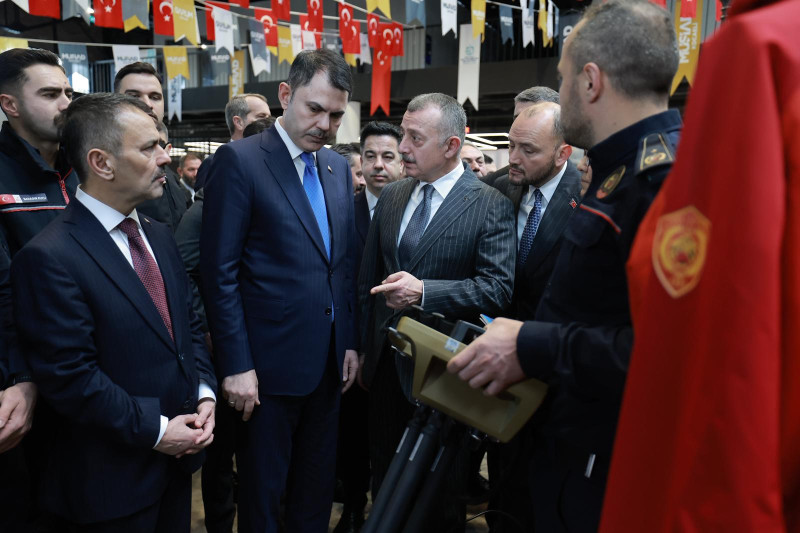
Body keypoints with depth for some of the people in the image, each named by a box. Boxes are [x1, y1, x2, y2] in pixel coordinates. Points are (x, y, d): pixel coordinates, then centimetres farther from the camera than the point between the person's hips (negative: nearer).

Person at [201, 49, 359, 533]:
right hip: (268, 365, -5)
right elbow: (220, 272, -12)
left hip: (329, 363, 6)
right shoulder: (240, 160, -10)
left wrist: (351, 342, 10)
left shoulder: (339, 167, 9)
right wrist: (236, 365, -14)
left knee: (317, 492, 19)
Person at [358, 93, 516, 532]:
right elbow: (368, 277, 11)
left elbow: (499, 287, -19)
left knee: (441, 493, 13)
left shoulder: (490, 205, -11)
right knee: (385, 481, 19)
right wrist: (364, 346, 11)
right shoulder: (391, 196, 6)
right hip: (387, 362, 5)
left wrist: (423, 291, -27)